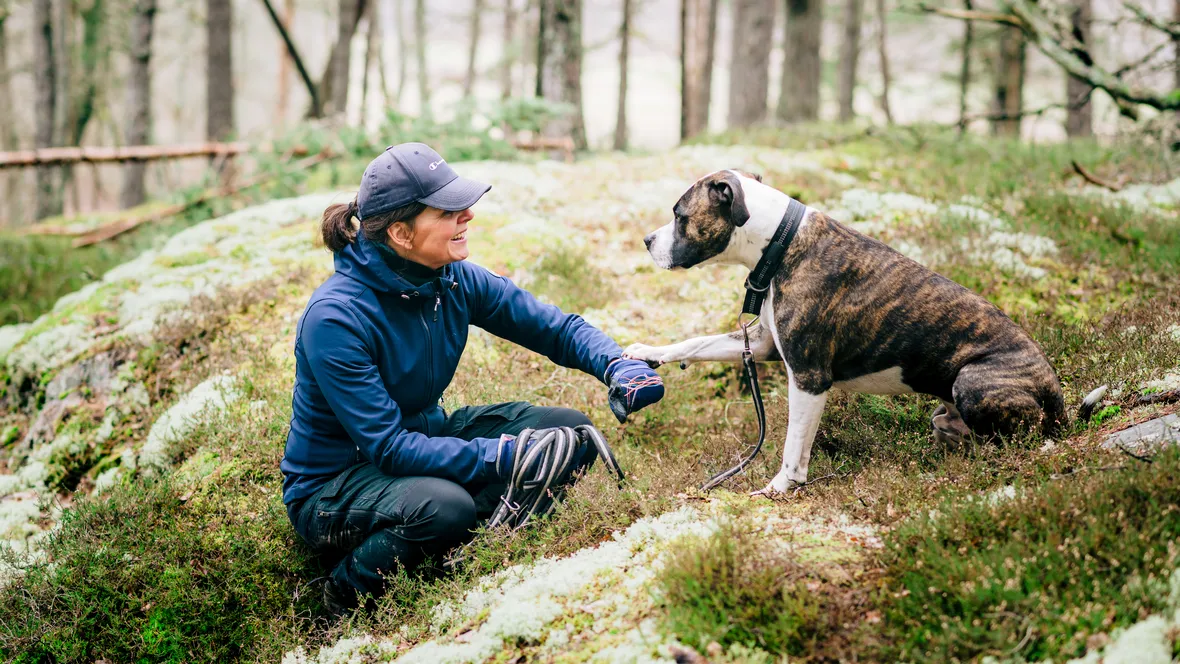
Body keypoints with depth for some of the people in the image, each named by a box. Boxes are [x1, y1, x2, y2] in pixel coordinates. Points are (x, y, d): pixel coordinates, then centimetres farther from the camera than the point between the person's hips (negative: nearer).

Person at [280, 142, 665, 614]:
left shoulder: (453, 280, -8)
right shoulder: (334, 318, -28)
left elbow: (554, 327, -1)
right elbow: (387, 447, -31)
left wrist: (616, 366, -22)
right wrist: (501, 456, -37)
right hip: (333, 482, -7)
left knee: (571, 430, -7)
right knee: (444, 507, -38)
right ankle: (351, 584, -9)